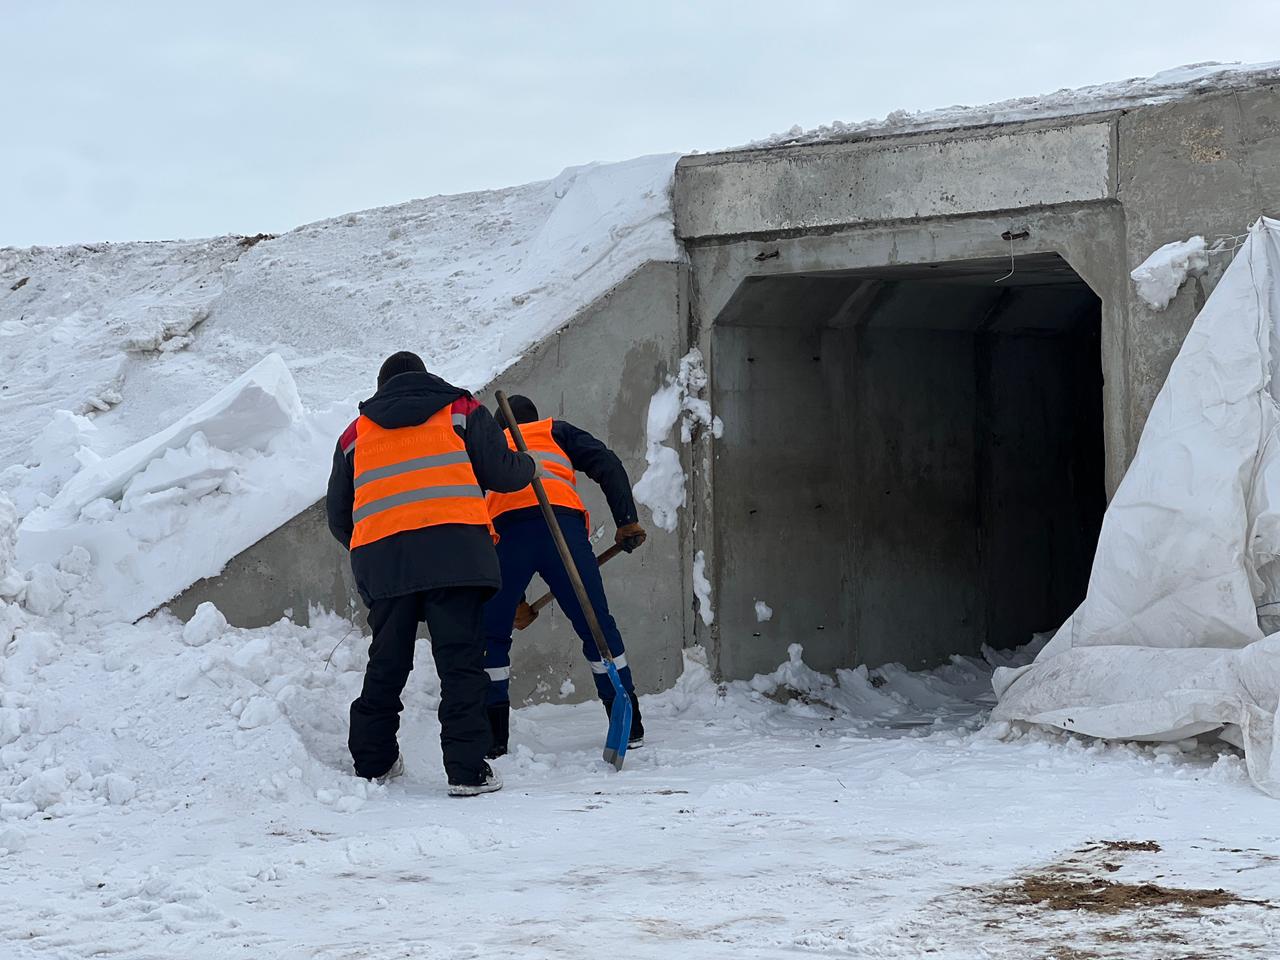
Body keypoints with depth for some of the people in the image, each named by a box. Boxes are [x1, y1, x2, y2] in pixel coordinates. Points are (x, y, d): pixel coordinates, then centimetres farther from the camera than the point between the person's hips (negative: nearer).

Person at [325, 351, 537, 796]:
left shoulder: (356, 434, 25)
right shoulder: (461, 410, 18)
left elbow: (338, 515, 25)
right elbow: (503, 474, 9)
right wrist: (528, 466, 31)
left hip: (379, 555, 3)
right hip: (453, 549, -3)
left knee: (386, 664, 16)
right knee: (461, 663, -2)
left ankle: (372, 763, 24)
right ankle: (467, 769, -8)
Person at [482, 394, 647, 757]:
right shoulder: (555, 431, 32)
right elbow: (607, 465, 13)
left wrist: (514, 602, 34)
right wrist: (627, 521, 9)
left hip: (505, 530, 1)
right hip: (562, 520, -1)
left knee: (491, 635, 14)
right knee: (597, 627, 10)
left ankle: (492, 737, 8)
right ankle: (629, 725, 11)